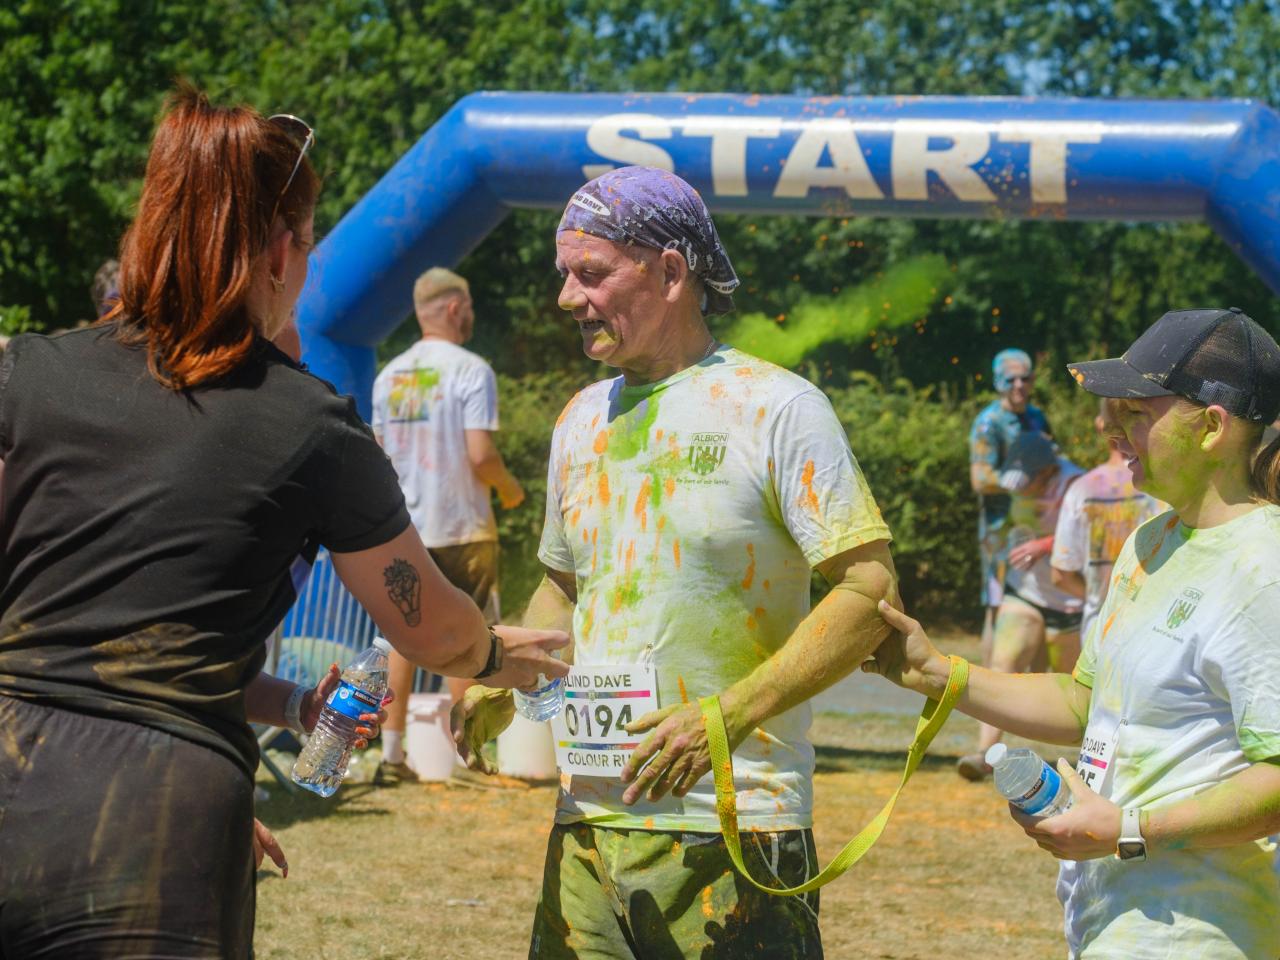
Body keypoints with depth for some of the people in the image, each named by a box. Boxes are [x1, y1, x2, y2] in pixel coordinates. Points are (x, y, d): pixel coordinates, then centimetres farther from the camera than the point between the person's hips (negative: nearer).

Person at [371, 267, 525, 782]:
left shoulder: (389, 375, 8)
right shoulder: (470, 370, -11)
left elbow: (378, 455, 11)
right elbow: (480, 454, -18)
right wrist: (508, 487, 1)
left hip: (403, 527, 5)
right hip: (462, 526, -5)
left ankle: (392, 753, 9)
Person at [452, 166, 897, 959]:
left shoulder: (776, 409, -6)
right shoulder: (584, 419, 15)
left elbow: (870, 588, -11)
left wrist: (724, 720, -19)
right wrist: (503, 685, 7)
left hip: (731, 830, -6)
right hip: (589, 821, 6)